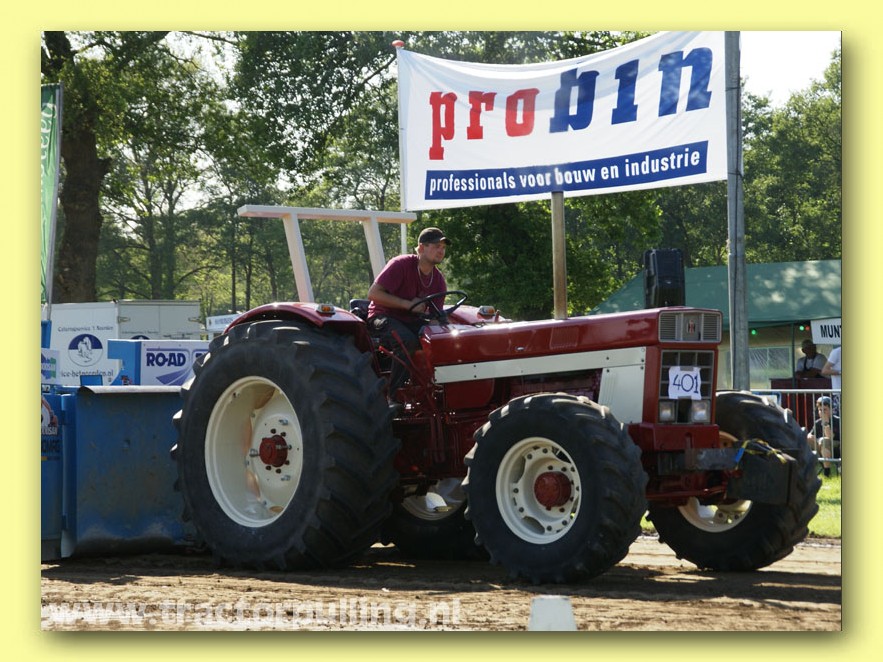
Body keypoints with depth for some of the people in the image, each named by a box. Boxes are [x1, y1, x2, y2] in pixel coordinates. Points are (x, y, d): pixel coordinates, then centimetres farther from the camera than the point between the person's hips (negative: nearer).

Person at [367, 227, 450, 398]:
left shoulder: (439, 280, 5)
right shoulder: (400, 265, -15)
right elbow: (373, 294, -20)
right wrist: (408, 304, -22)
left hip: (413, 321, 6)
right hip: (384, 317, -6)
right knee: (408, 341, -37)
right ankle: (394, 397, -28)